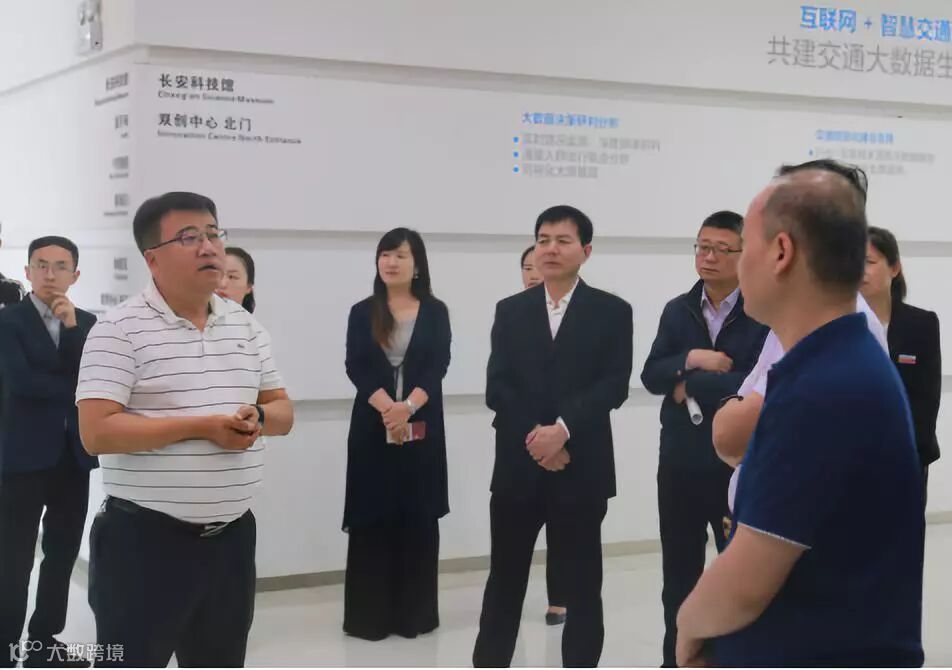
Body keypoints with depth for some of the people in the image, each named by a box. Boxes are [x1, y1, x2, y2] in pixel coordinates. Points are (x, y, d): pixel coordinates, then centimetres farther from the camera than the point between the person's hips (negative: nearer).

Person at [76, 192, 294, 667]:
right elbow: (97, 432, -19)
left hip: (232, 535, 6)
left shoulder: (246, 327, 9)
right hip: (145, 540, -6)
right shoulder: (120, 329, -11)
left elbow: (283, 411, 14)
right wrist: (201, 426, -21)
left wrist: (258, 418, -11)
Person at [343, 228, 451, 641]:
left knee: (418, 519, 3)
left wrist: (408, 407, -22)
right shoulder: (363, 312, 5)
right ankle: (369, 615, 8)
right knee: (372, 520, 1)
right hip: (372, 428, 0)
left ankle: (415, 613, 12)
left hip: (422, 430, 0)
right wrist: (387, 408, -21)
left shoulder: (435, 312, 5)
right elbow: (356, 367, -5)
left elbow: (438, 366, -5)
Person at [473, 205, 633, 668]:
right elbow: (496, 388, 0)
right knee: (505, 579, 9)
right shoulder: (510, 311, 9)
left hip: (581, 468, -2)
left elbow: (614, 386, -8)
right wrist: (536, 438, -13)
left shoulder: (612, 312, 2)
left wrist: (563, 429, -20)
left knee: (582, 582, 6)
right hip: (517, 466, 2)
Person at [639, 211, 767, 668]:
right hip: (680, 461, 5)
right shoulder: (677, 311, 7)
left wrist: (692, 386, -12)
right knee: (679, 570, 14)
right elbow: (651, 375, 0)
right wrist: (692, 360, -18)